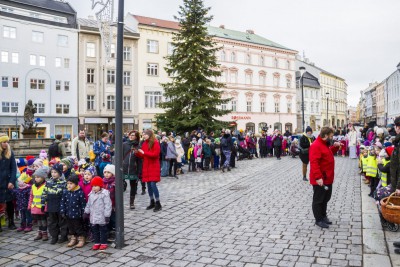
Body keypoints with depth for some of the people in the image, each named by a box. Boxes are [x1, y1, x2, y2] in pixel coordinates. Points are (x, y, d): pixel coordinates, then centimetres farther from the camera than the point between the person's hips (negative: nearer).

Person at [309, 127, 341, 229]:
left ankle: (323, 216, 34)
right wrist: (318, 177, -32)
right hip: (320, 179, -10)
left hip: (327, 178, 10)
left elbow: (329, 154, 29)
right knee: (318, 199, 3)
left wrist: (335, 147, 11)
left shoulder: (325, 144, 12)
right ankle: (318, 220, 13)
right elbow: (314, 163, -28)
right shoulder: (316, 145, -21)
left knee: (326, 198, 20)